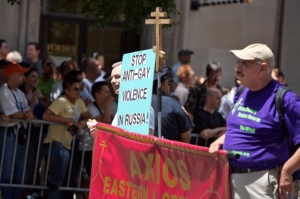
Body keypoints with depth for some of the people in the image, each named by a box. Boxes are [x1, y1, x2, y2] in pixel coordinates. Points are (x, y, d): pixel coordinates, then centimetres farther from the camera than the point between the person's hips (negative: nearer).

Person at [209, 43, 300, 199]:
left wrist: (286, 171, -18)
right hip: (232, 177, 8)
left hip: (262, 181, -8)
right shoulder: (242, 93, 11)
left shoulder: (284, 100, -15)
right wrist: (219, 142, 7)